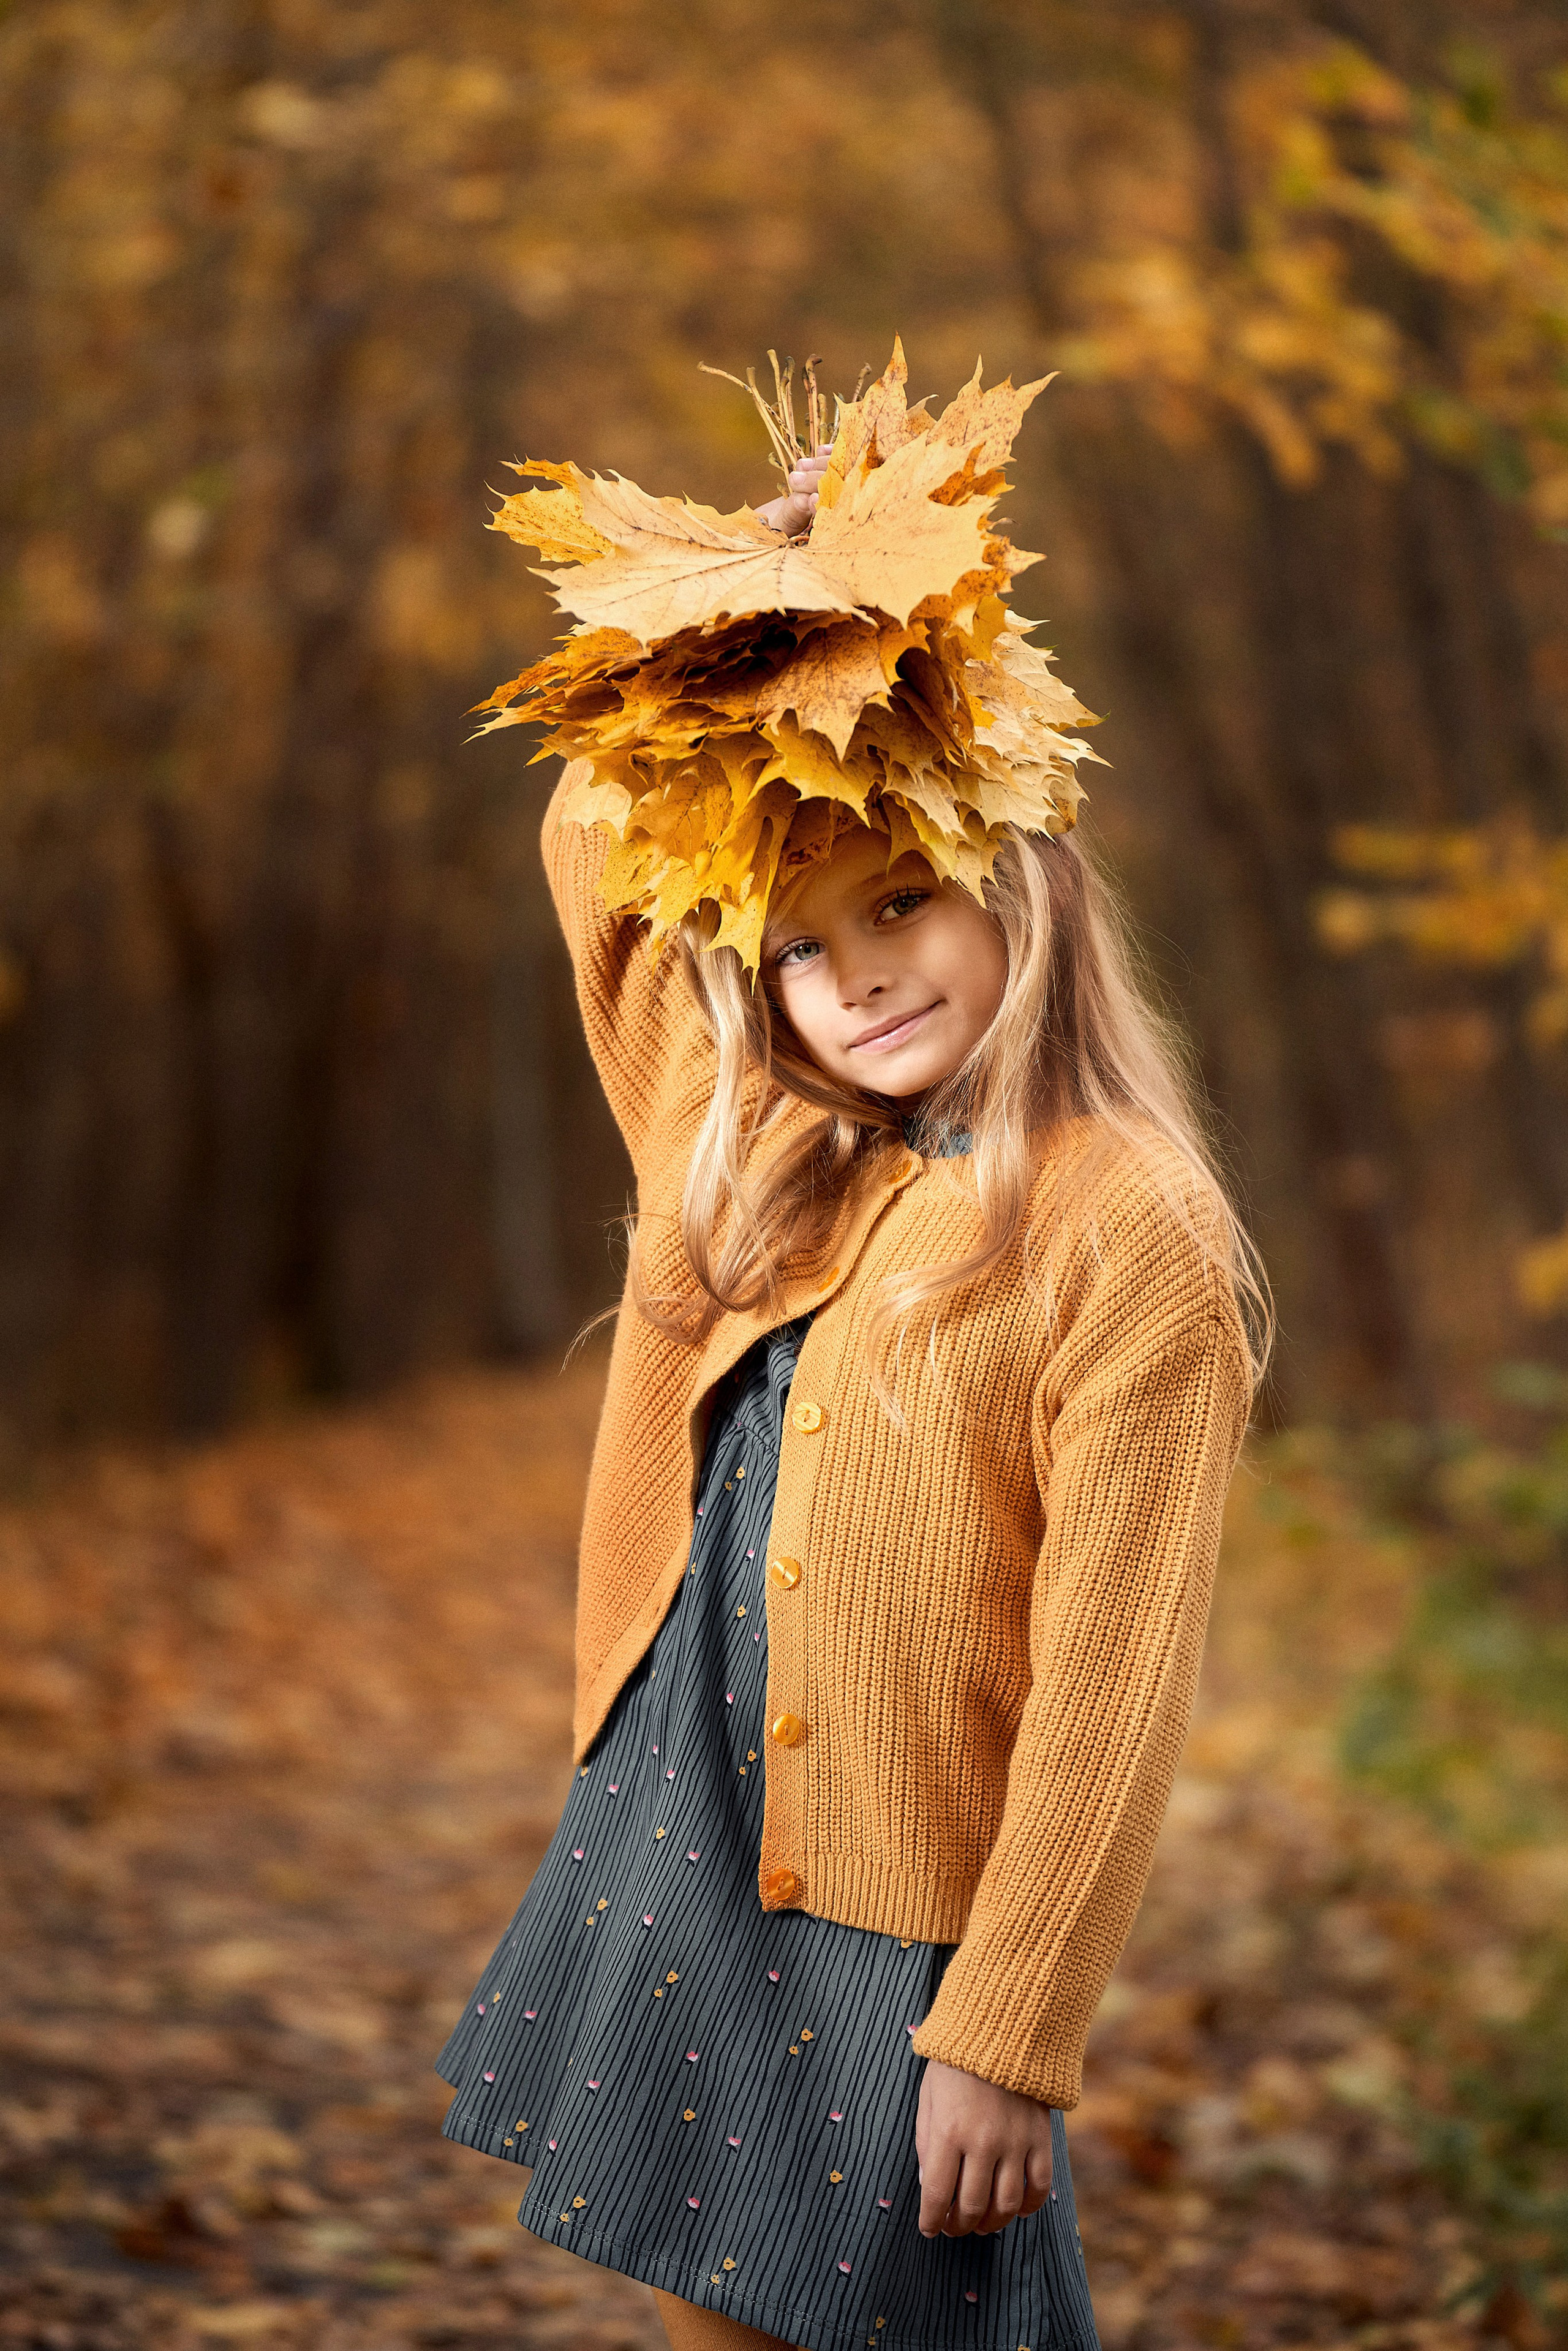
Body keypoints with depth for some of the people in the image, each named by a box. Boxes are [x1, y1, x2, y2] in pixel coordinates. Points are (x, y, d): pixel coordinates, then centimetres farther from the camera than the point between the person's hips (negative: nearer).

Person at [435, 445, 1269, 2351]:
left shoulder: (1130, 1247, -14)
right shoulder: (757, 1168, 6)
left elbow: (1108, 1690, -16)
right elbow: (598, 857, 16)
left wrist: (1008, 2037, -18)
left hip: (897, 1928, -7)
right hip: (662, 1861, 7)